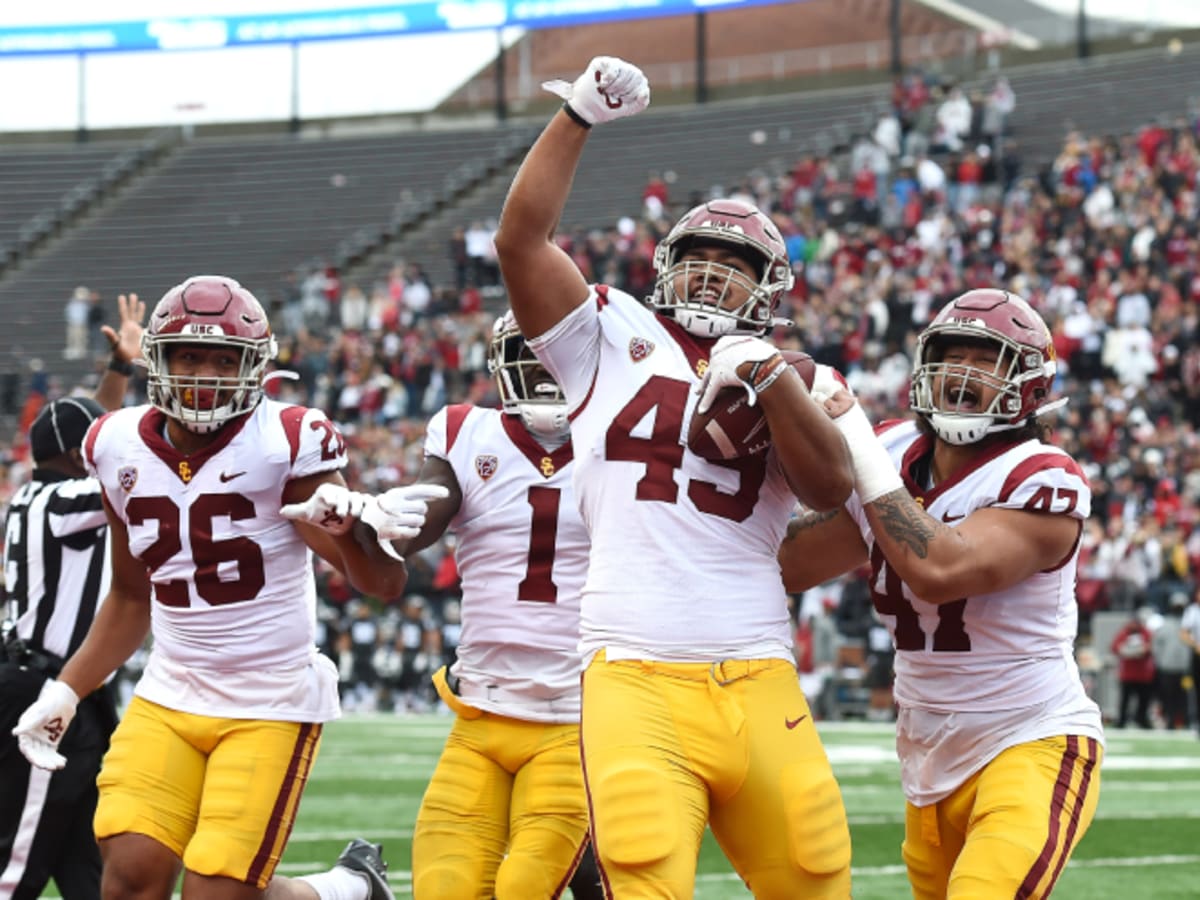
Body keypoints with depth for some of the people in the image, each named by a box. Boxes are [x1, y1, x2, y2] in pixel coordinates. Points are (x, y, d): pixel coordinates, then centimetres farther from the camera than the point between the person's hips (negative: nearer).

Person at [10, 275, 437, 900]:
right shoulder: (122, 452, 3)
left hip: (270, 705, -4)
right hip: (168, 699, 4)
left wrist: (349, 525, -36)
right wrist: (64, 691, 12)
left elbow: (383, 583, -15)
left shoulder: (282, 445, -12)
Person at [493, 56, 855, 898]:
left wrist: (770, 376, -12)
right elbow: (522, 238, 3)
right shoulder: (615, 340, 13)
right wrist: (579, 116, -2)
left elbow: (834, 486, -2)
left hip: (758, 689, 3)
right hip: (637, 687, -2)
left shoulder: (785, 384, 16)